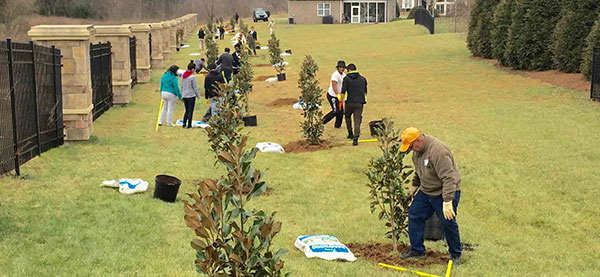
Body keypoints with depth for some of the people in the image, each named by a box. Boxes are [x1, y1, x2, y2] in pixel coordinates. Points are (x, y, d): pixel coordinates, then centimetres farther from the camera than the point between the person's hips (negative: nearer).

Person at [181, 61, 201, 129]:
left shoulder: (183, 76, 5)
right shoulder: (192, 77, -15)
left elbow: (182, 87, 11)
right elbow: (195, 88, -11)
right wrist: (198, 95, 0)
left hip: (184, 96, 6)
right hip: (191, 96, -6)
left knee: (187, 110, 16)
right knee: (190, 111, 1)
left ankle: (184, 124, 13)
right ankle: (189, 125, 3)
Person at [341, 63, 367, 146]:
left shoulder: (346, 78, -1)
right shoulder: (363, 79, 12)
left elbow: (343, 92, -7)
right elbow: (365, 91, 17)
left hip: (349, 103, -2)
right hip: (360, 103, 2)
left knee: (348, 116, 25)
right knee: (357, 120, 0)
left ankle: (350, 134, 27)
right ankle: (355, 138, -13)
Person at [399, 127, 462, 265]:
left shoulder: (438, 151, -31)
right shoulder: (418, 149, -1)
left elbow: (449, 178, -33)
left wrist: (447, 201, -35)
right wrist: (414, 185, 26)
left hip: (444, 192, -8)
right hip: (426, 191, 9)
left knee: (448, 223, -3)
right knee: (414, 216, 7)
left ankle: (455, 254, 17)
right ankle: (417, 250, 20)